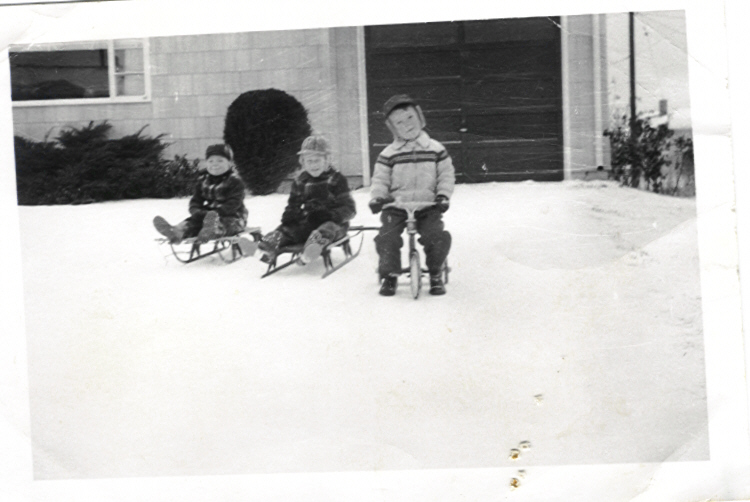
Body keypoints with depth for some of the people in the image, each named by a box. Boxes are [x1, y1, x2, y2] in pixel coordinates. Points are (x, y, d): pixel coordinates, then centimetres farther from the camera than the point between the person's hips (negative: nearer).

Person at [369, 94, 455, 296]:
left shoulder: (436, 149, 7)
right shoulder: (388, 154, 5)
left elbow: (447, 175, 8)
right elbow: (380, 179, 6)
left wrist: (443, 195, -7)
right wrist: (377, 197, -12)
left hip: (428, 206, 0)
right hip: (396, 206, 0)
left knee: (439, 237, -21)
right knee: (387, 238, -20)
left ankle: (436, 274, 3)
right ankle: (389, 275, 3)